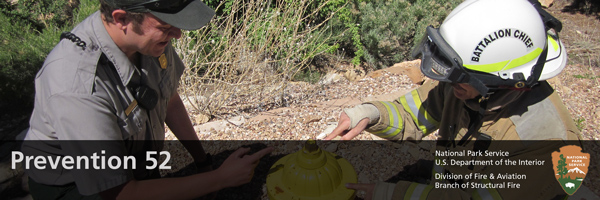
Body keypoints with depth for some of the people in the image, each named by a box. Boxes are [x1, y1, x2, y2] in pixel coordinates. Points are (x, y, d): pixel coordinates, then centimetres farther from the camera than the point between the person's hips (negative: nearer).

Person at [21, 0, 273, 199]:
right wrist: (220, 178, -29)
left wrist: (203, 160, 3)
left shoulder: (151, 36, -17)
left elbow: (169, 100, 2)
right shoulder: (76, 87, -38)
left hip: (137, 166, 6)